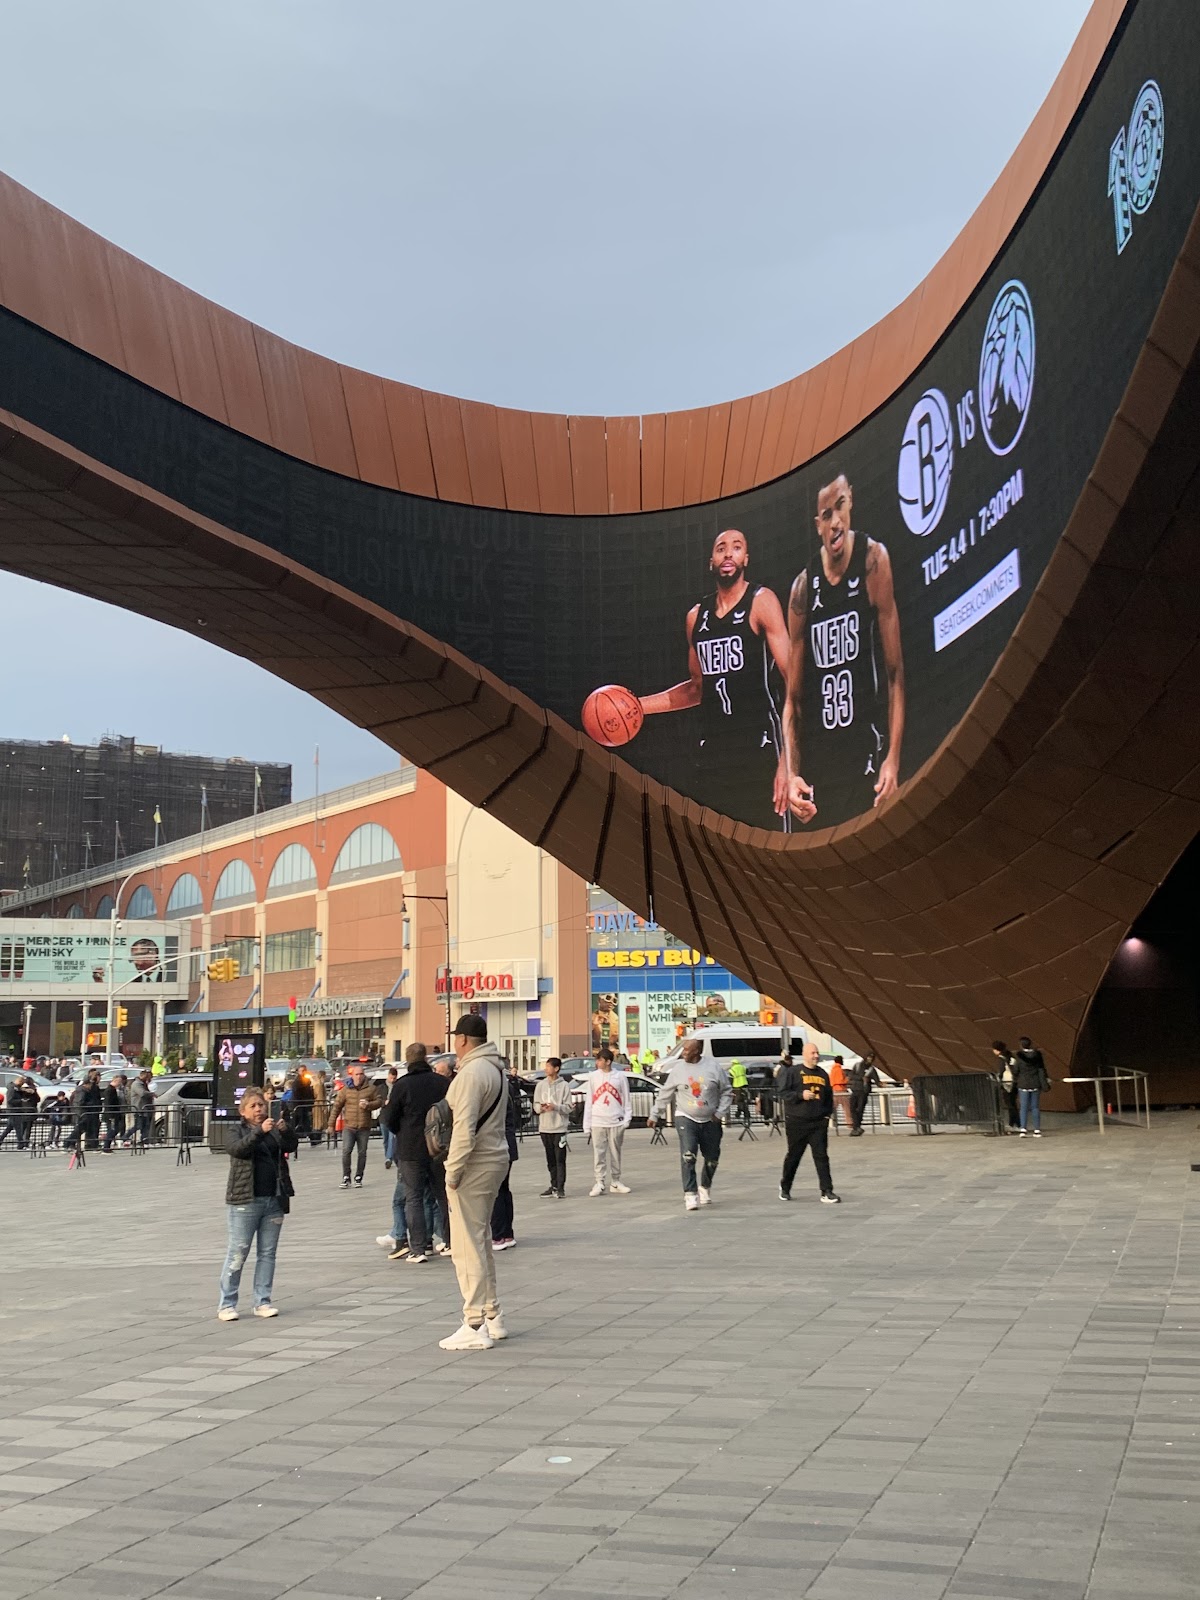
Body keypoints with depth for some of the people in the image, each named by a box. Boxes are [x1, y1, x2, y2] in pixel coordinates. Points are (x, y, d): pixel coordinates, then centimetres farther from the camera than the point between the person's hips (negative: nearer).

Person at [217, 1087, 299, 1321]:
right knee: (237, 1254, 0)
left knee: (267, 1253, 9)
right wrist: (260, 1131, -37)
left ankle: (262, 1302, 17)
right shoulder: (239, 1131, -2)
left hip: (274, 1200, 5)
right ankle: (226, 1304, 6)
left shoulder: (274, 1131, 9)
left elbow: (291, 1146, -6)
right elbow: (238, 1148, -23)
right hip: (245, 1201, -4)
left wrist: (286, 1130, -27)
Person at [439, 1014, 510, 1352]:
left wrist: (452, 1174, -17)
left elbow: (464, 1129, -23)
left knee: (468, 1247, -5)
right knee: (481, 1242, 20)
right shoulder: (496, 1068, 12)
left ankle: (475, 1327, -2)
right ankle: (492, 1317, 27)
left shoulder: (471, 1073, -18)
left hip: (474, 1165, -10)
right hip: (495, 1159, 10)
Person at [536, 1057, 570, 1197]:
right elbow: (535, 1105, 9)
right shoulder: (541, 1085, 8)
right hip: (545, 1128, 4)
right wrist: (541, 1107, -13)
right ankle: (554, 1185, 19)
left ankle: (560, 1188, -4)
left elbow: (568, 1107, -5)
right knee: (550, 1159, 10)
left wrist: (555, 1107, -21)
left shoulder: (564, 1086, -3)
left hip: (559, 1128, -4)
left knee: (560, 1159, -5)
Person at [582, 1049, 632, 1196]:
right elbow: (588, 1101, 6)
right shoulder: (592, 1077, 5)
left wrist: (627, 1118, -4)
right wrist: (586, 1124, 2)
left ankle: (615, 1182, 17)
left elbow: (626, 1100, 6)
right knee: (598, 1152, -3)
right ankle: (600, 1183, 0)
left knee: (615, 1152, 7)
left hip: (616, 1121, 0)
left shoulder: (620, 1077, 3)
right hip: (598, 1121, 0)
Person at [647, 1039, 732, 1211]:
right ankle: (690, 1194, -15)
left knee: (712, 1158, 10)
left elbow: (727, 1091, 3)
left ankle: (705, 1187, 36)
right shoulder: (678, 1069, -1)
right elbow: (665, 1094, 7)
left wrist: (720, 1113, -6)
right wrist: (655, 1115, 8)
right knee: (688, 1156, -18)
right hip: (686, 1119, -1)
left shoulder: (714, 1067, -4)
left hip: (710, 1121, 1)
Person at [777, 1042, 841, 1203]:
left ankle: (827, 1192, -6)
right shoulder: (792, 1071, -3)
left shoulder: (822, 1073, 12)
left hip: (819, 1123, 3)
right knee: (793, 1155, 9)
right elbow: (783, 1092, -8)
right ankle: (785, 1187, 28)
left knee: (821, 1156, -5)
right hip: (796, 1122, -3)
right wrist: (801, 1095, -19)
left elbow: (829, 1096, 21)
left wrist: (827, 1114, 11)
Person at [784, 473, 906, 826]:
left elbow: (895, 672, -3)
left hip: (867, 762, -3)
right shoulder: (803, 589, 4)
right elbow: (793, 698, 8)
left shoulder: (874, 561, -4)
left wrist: (894, 757, -13)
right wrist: (791, 775, -6)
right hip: (817, 769, 3)